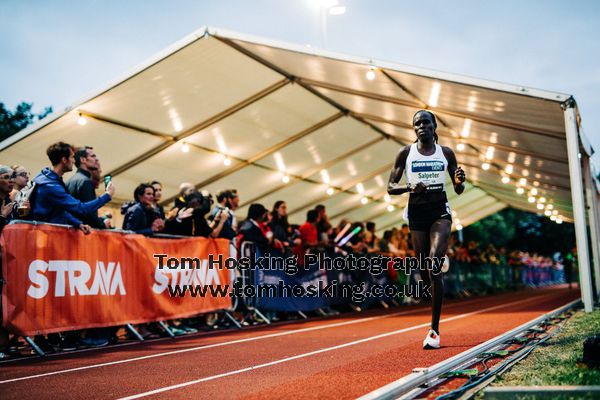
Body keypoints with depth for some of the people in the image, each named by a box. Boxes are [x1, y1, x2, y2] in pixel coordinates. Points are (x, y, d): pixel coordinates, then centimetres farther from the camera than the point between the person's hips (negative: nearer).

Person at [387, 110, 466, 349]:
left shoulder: (446, 153, 5)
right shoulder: (405, 153, 3)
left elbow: (458, 191, 9)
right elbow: (390, 187, 0)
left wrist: (460, 182, -14)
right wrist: (409, 188, -19)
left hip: (440, 211, -1)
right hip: (417, 212, 1)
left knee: (435, 264, -17)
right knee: (425, 270, 4)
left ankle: (434, 330, -13)